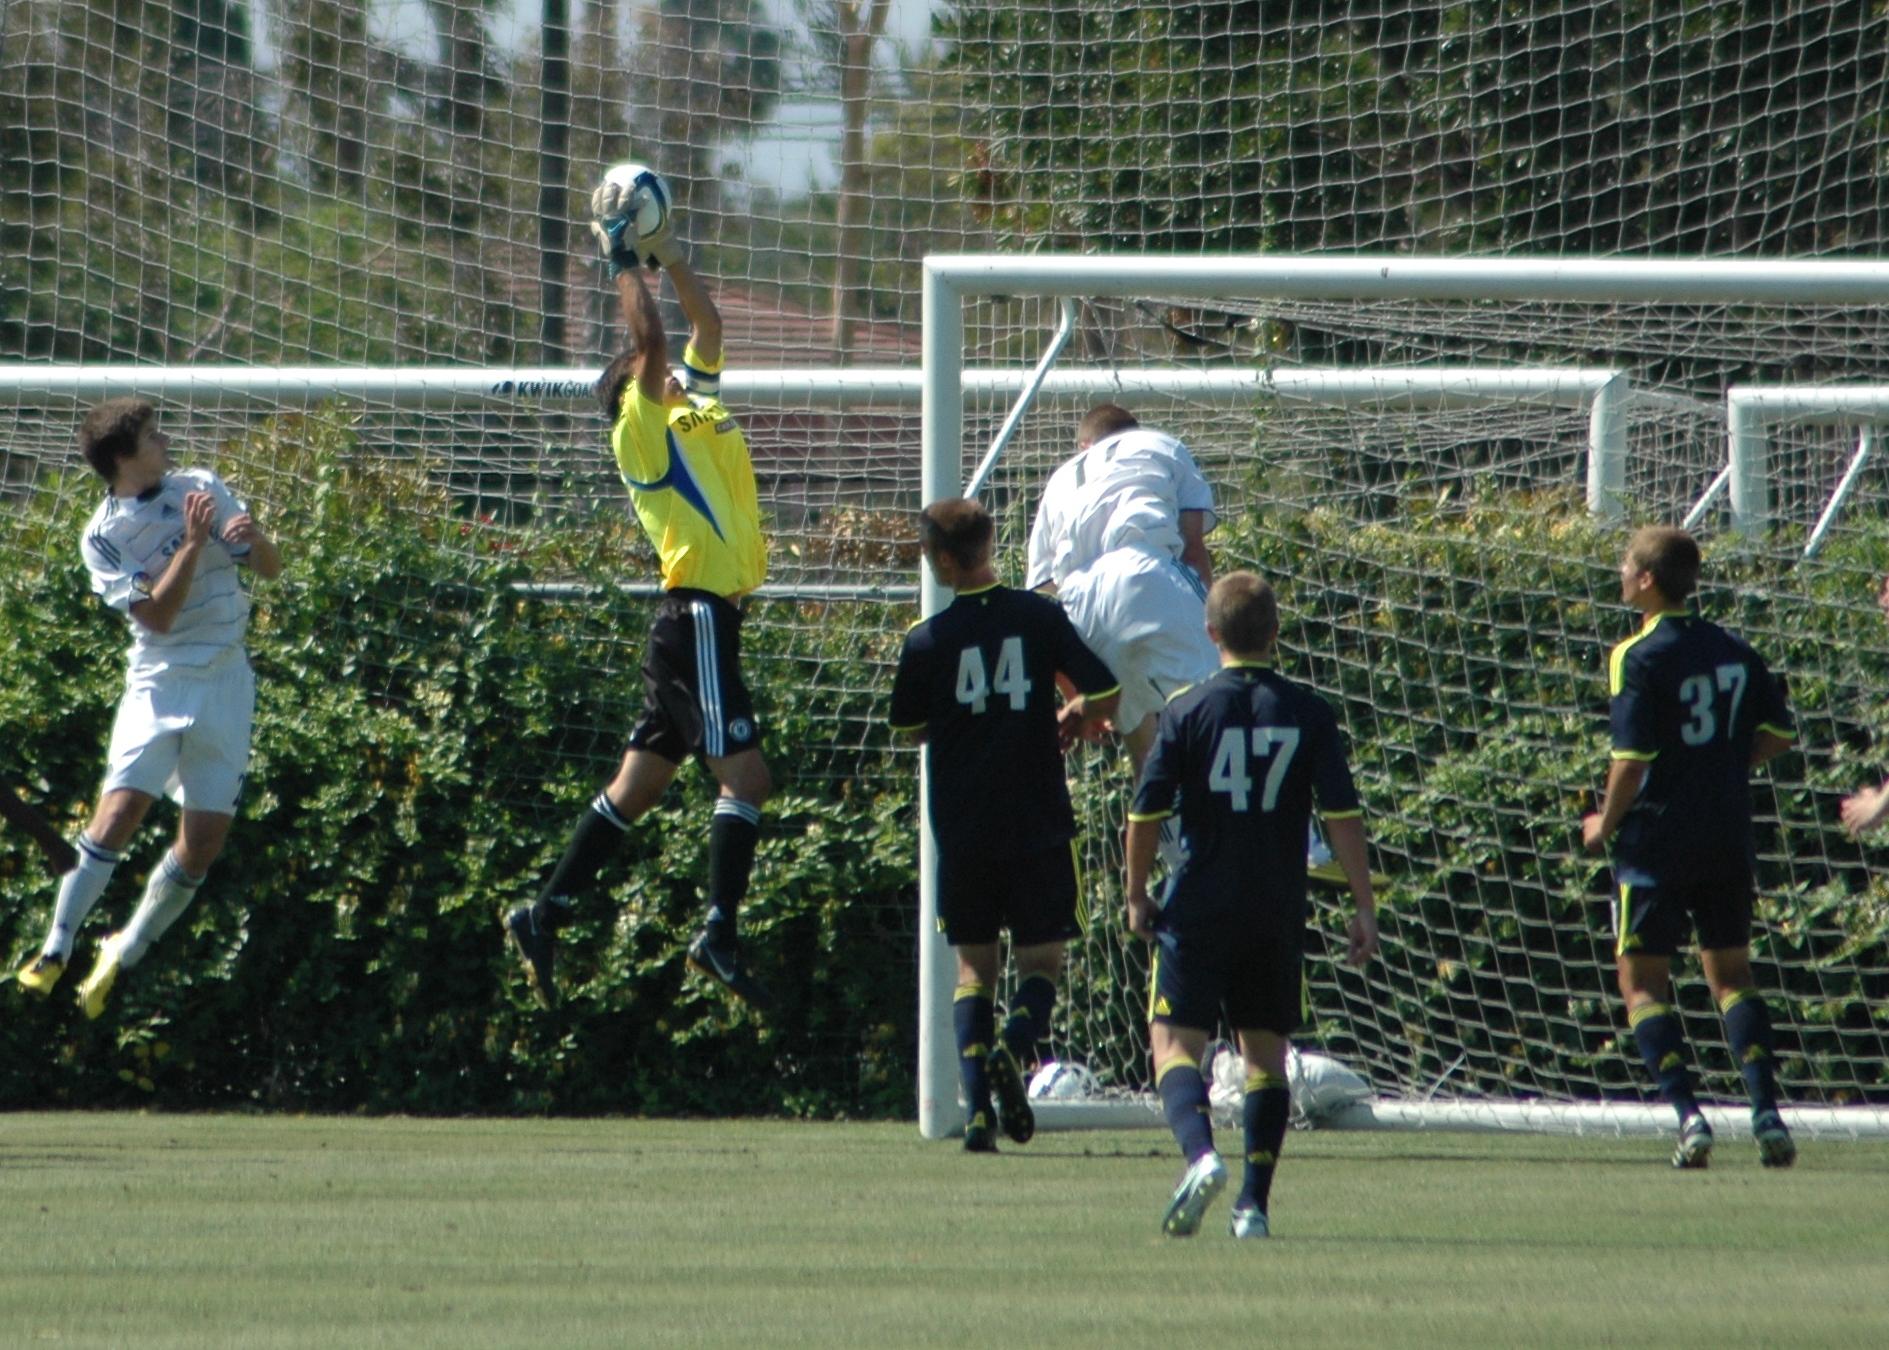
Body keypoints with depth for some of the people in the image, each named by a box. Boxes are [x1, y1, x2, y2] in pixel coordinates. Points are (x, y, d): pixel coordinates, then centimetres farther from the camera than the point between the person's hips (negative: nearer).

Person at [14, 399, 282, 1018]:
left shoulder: (202, 487, 4)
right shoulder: (103, 536, -7)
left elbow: (270, 568, 6)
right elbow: (157, 614, -16)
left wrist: (254, 538, -16)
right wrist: (193, 542, -22)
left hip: (226, 682, 3)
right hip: (159, 683, -3)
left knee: (205, 838, -2)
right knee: (120, 810, -19)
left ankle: (125, 954, 14)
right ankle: (55, 950, -9)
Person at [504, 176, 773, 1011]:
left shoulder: (697, 405, 17)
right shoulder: (643, 429, -5)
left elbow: (706, 324, 22)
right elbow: (649, 337, -15)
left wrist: (667, 254, 14)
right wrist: (622, 259, -7)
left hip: (709, 618, 9)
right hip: (696, 614, -9)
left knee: (639, 782, 9)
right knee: (744, 774, -13)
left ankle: (546, 917, 12)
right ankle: (719, 934, -15)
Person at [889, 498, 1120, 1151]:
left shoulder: (927, 641, -4)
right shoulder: (1041, 617, -5)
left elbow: (911, 728, 10)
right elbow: (1105, 695, -4)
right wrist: (1068, 721, 17)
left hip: (963, 828, 0)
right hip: (1038, 823, 0)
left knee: (973, 969, 9)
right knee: (1040, 961, 9)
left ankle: (978, 1106, -4)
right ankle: (1015, 1045, -21)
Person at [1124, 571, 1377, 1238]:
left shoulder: (1187, 710, -5)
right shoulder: (1308, 714, 0)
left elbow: (1146, 813, -5)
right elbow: (1344, 814, -4)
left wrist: (1137, 896, 9)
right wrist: (1363, 908, 1)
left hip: (1199, 908, -3)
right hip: (1279, 918, 3)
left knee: (1175, 1039, -1)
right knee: (1266, 1051, 13)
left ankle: (1200, 1155, -28)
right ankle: (1255, 1202, 8)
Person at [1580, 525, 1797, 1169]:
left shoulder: (1637, 658, -14)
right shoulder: (1733, 650, 5)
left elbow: (1632, 756, -18)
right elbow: (1777, 731, 9)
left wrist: (1605, 824, -3)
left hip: (1657, 844, -6)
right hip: (1728, 843, 6)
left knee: (1642, 980, 3)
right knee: (1731, 974, 14)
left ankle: (1688, 1114, -10)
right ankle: (1767, 1112, 1)